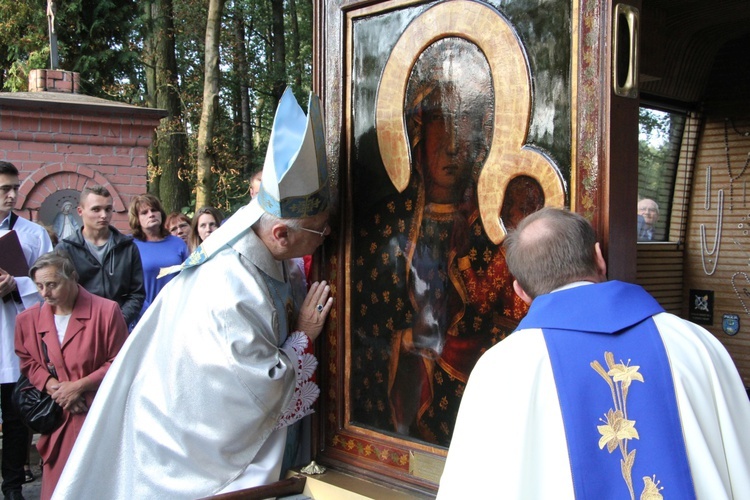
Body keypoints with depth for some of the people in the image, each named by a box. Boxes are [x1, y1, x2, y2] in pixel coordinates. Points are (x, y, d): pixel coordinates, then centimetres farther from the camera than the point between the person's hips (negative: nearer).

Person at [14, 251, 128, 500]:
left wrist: (79, 386, -13)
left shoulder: (106, 310, -9)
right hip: (58, 417, 3)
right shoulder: (28, 319, 2)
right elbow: (29, 363, 13)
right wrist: (52, 386, -5)